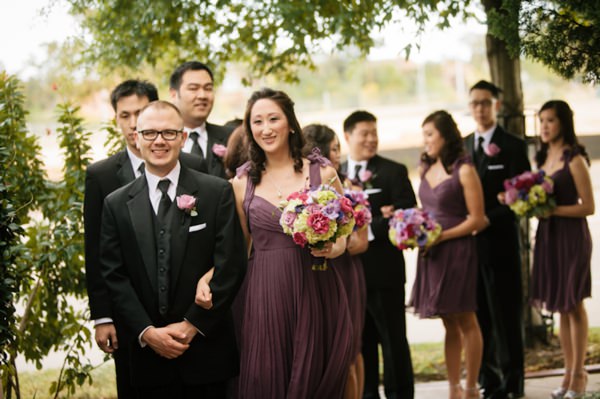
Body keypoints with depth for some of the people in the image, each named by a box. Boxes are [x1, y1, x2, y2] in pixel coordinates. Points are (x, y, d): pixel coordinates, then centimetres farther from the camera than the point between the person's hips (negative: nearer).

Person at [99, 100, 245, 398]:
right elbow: (114, 276, 2)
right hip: (148, 354, 1)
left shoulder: (217, 193, 0)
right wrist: (147, 332, -8)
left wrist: (192, 325, -9)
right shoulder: (117, 204, 6)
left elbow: (230, 267, -5)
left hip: (206, 349, -1)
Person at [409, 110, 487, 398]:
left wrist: (441, 236, -17)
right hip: (431, 254, 6)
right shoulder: (427, 169, 10)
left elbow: (477, 220, -11)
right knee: (449, 324, 10)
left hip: (457, 252, -6)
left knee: (466, 322, 2)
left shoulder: (464, 170, -10)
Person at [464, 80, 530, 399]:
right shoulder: (462, 146, 14)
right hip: (470, 243, 5)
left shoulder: (513, 146, -2)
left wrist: (486, 219, -17)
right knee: (479, 315, 6)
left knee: (505, 313, 0)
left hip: (499, 243, -4)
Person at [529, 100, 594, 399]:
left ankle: (579, 374, 10)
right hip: (548, 235, 7)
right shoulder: (543, 159, 11)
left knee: (573, 305, 2)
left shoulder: (574, 160, -11)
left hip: (571, 237, -7)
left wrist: (551, 210, -21)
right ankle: (569, 372, 17)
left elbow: (588, 206, -15)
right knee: (560, 307, 10)